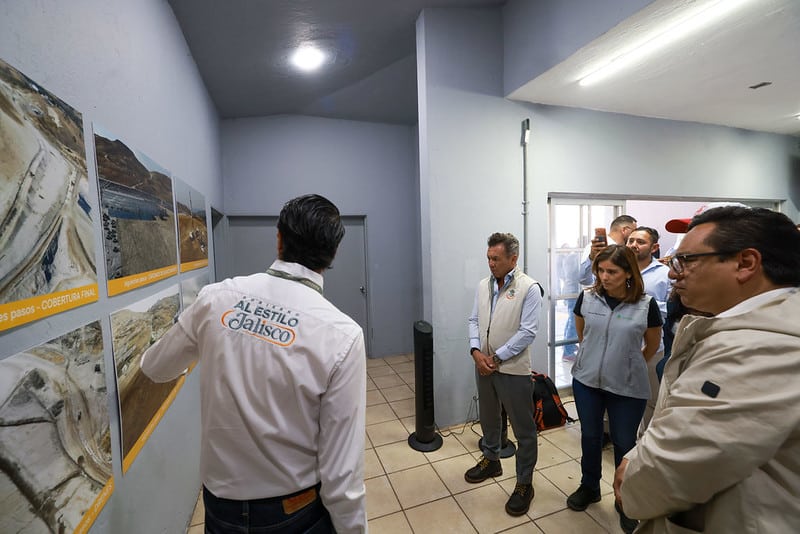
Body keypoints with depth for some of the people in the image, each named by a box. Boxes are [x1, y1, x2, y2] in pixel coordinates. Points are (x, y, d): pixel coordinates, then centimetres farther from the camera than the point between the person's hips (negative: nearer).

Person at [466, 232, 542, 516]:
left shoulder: (529, 288, -14)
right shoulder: (483, 285, 4)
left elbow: (527, 331, -18)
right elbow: (474, 320, 6)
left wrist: (496, 357, -16)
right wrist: (476, 351, -9)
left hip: (513, 368, -6)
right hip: (483, 365, 6)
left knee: (524, 429, 8)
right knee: (488, 418, 24)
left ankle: (524, 484, 28)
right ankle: (491, 460, 47)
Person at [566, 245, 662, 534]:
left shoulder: (646, 305, -13)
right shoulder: (587, 298, -8)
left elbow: (652, 345, 4)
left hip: (628, 388, -2)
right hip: (586, 381, 2)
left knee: (624, 443, 14)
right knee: (590, 437, 18)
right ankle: (589, 487, 41)